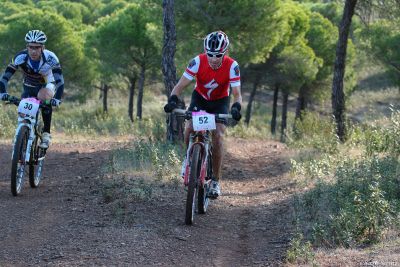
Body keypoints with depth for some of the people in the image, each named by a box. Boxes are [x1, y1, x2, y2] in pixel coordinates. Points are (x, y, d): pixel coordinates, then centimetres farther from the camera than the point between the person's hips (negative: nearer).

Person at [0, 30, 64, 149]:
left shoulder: (50, 58, -32)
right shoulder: (20, 58, -28)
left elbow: (59, 80, -37)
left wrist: (57, 99, -52)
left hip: (46, 86, -3)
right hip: (29, 87, 3)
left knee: (44, 97, -34)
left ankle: (46, 134, -24)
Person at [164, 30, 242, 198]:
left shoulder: (232, 66, -28)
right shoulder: (198, 62, -28)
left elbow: (237, 93, -29)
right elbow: (180, 86, -26)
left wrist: (236, 108, -50)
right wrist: (173, 100, -46)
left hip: (220, 102, -1)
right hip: (199, 98, 1)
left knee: (218, 134, -20)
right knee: (189, 128, -23)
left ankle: (216, 181, -10)